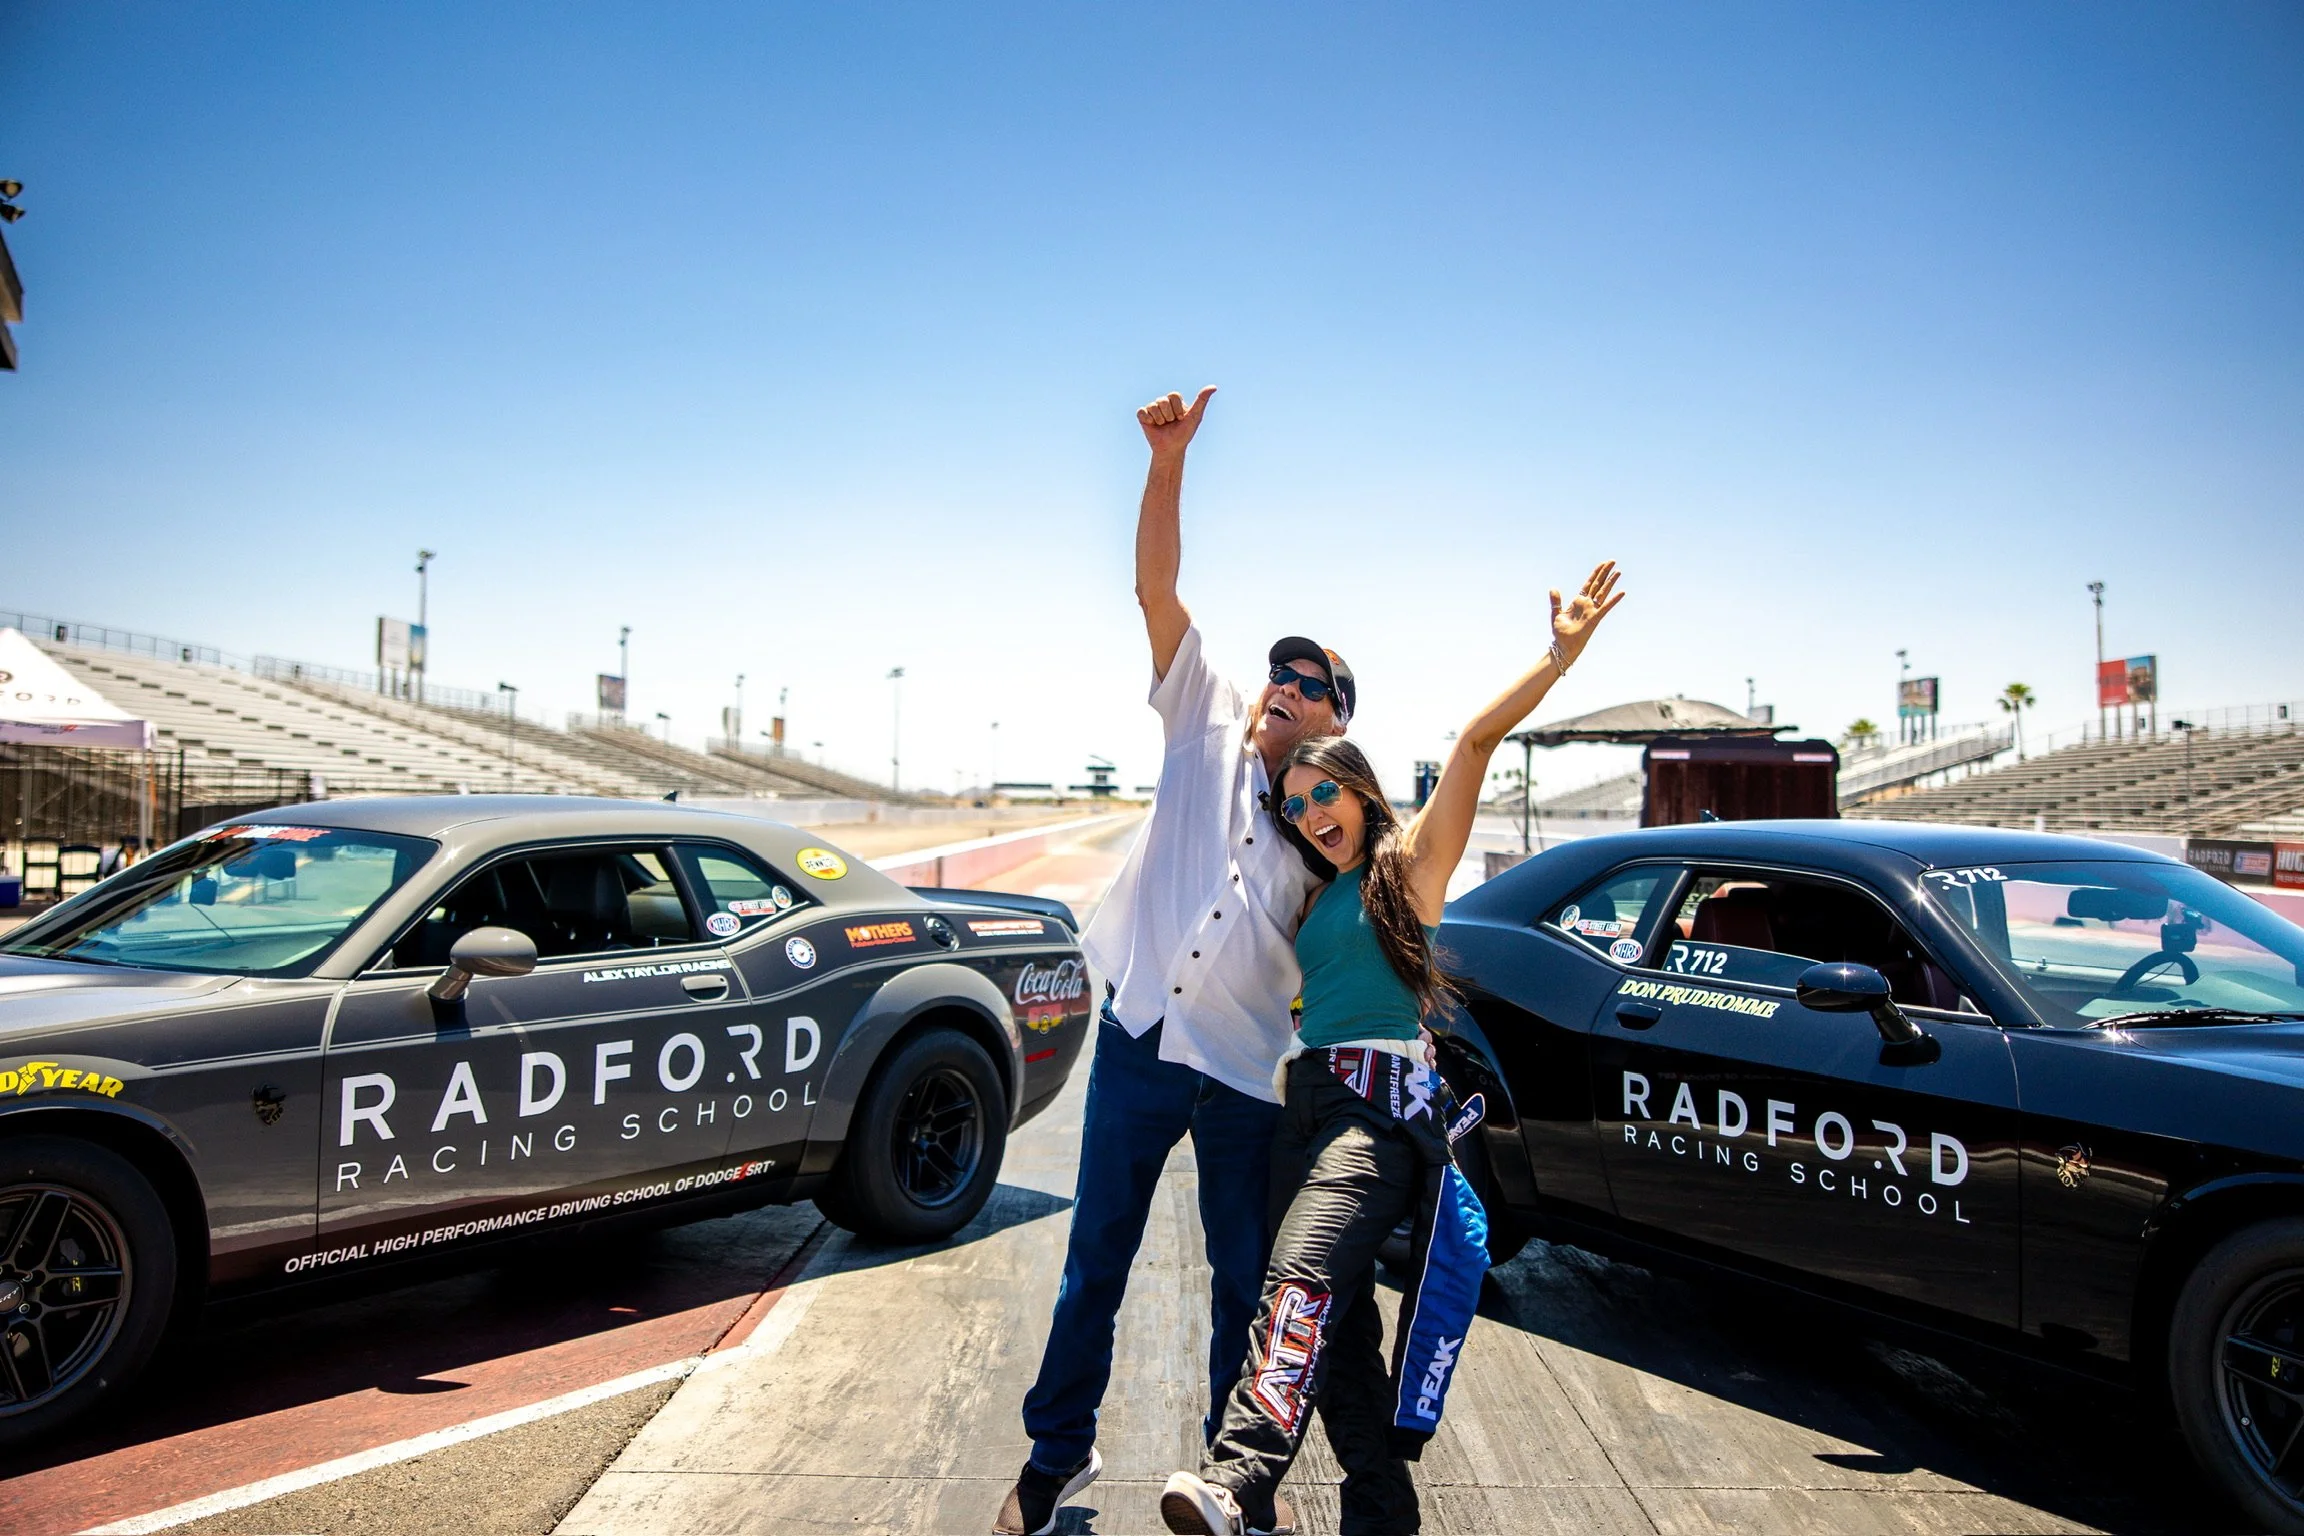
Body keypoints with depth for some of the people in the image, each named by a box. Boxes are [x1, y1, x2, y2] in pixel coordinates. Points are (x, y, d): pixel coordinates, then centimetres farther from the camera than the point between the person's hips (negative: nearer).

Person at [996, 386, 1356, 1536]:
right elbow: (1155, 586, -2)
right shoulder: (1209, 725, 6)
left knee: (1246, 1281, 11)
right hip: (1140, 1038, 0)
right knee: (1095, 1258, 11)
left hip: (1248, 1069, 0)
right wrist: (1169, 457, -10)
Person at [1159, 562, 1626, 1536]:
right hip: (1305, 1101, 7)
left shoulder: (1410, 864, 4)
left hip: (1380, 1101, -7)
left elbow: (1479, 739, -6)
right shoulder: (1319, 895, 22)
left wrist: (1561, 655, -14)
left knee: (1303, 1278, -27)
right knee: (1341, 1324, 5)